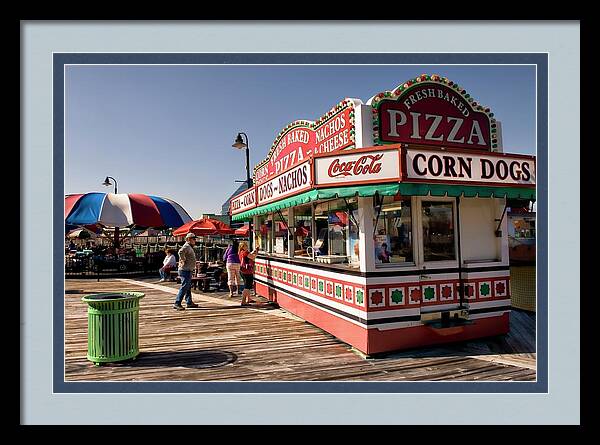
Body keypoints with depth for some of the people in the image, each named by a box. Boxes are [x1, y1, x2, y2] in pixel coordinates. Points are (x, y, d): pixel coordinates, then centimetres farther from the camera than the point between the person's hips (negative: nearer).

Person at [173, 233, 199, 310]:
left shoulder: (190, 247, 19)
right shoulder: (186, 246, -13)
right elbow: (181, 252, -35)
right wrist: (183, 260, -25)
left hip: (188, 270, 11)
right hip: (185, 270, -11)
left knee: (188, 287, 16)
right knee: (184, 287, -12)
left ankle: (189, 302, 25)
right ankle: (177, 303, -10)